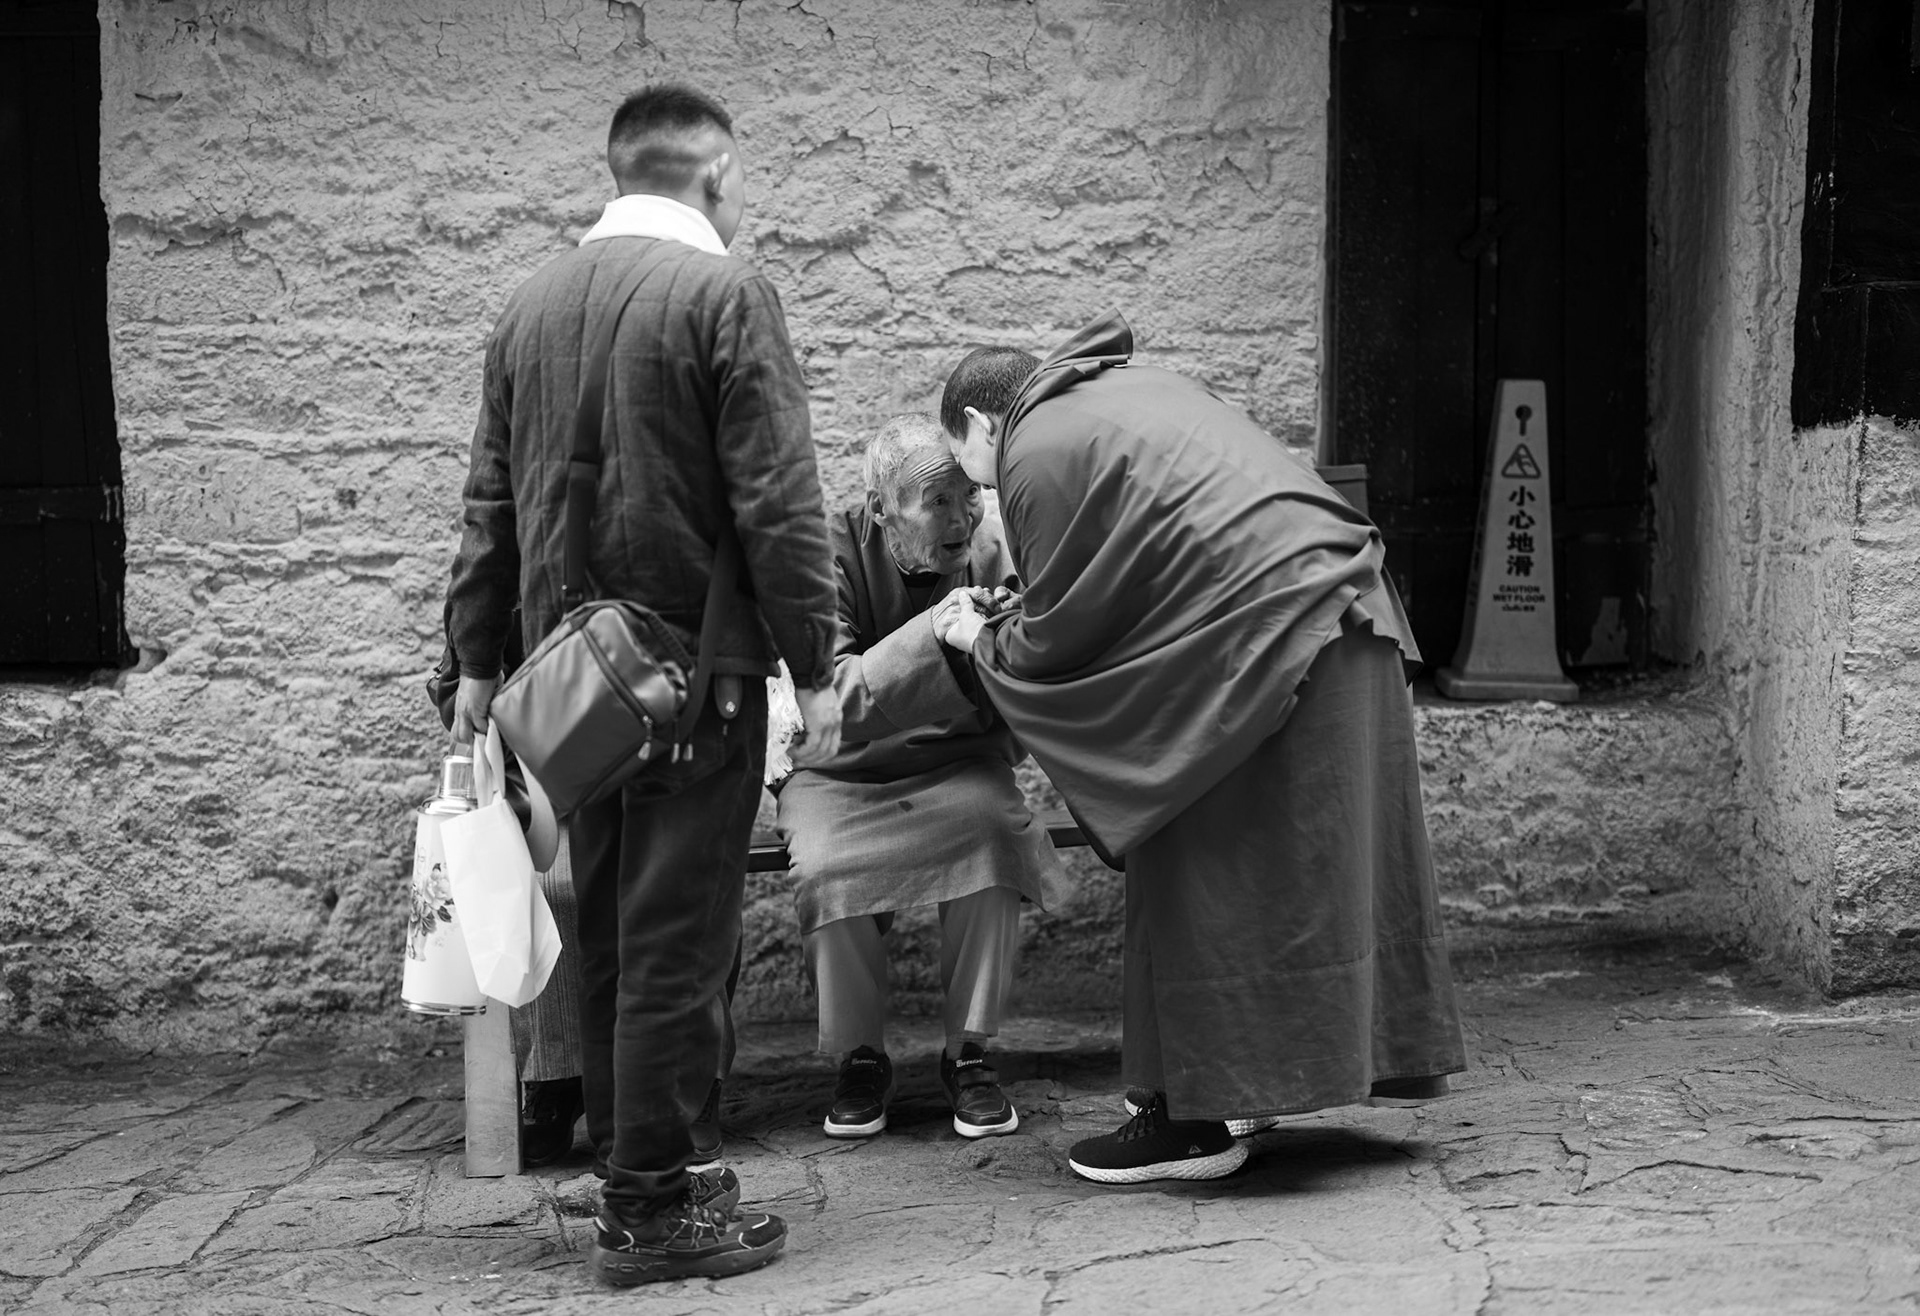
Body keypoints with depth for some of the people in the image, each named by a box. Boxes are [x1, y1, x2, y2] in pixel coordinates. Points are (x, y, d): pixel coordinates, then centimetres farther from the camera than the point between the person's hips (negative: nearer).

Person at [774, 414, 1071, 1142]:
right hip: (840, 773, -1)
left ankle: (970, 1052, -13)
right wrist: (933, 632, -37)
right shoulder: (838, 551, -14)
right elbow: (832, 700, -25)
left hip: (956, 765, 1)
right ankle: (860, 1057, -5)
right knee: (825, 870, -31)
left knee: (993, 828, -31)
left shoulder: (993, 551, -7)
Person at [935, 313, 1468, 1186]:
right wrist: (1019, 622, 28)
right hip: (1336, 607, 10)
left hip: (1263, 639, -10)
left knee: (1200, 881, -1)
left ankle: (1192, 1119, 5)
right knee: (1290, 868, 15)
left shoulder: (1036, 452, -4)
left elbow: (1059, 637, -2)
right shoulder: (1128, 389, 23)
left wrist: (984, 642, 17)